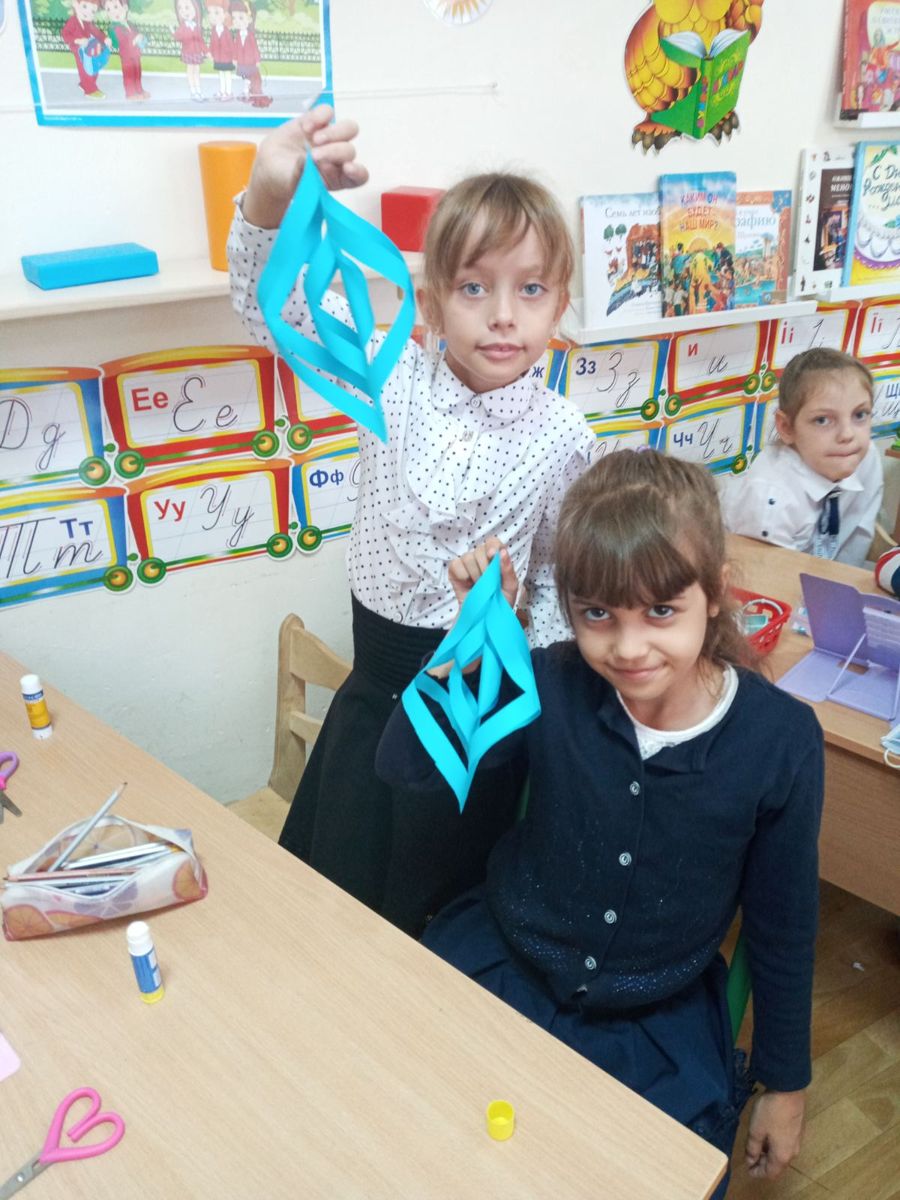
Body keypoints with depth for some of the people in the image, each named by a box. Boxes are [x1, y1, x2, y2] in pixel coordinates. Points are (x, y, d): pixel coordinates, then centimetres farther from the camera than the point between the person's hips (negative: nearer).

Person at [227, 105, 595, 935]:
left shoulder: (563, 436, -12)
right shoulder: (397, 380, -10)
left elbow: (559, 573, -2)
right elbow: (271, 305, -15)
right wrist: (269, 201, -34)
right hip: (379, 675, 2)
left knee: (447, 901, 16)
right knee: (325, 894, 17)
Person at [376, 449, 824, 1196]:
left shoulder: (782, 738, -19)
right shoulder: (553, 690, -19)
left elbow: (783, 924, -6)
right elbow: (406, 767, -21)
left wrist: (785, 1084, 5)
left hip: (658, 1027, 0)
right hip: (503, 973, 1)